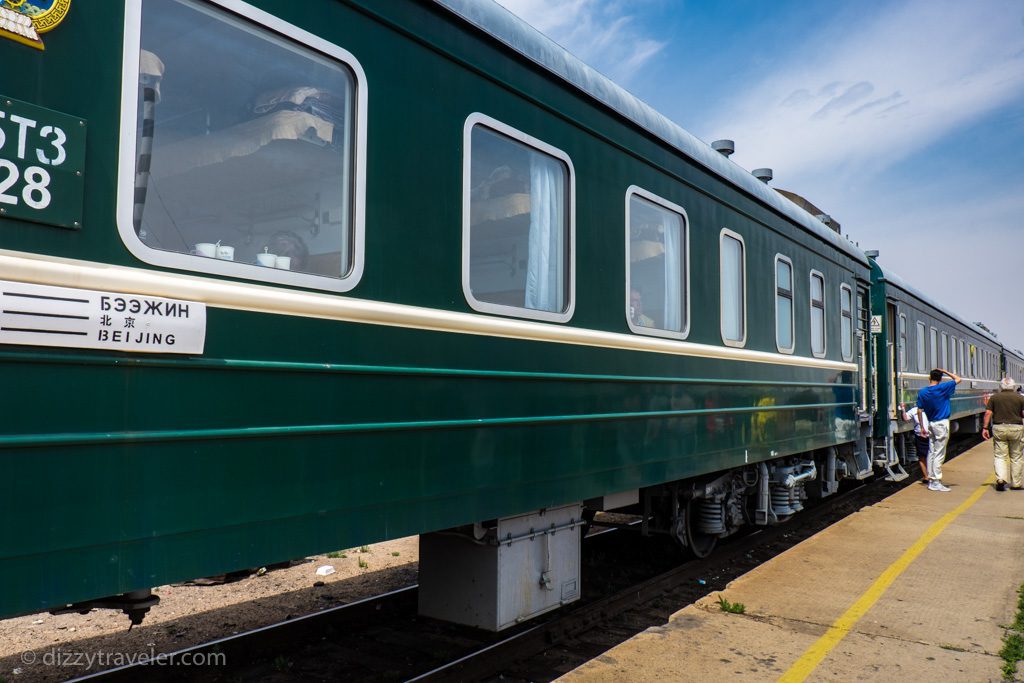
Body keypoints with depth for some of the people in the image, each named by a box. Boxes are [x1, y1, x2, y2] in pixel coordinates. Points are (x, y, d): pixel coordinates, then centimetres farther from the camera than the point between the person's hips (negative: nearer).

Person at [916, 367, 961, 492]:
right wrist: (945, 371, 9)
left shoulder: (922, 392, 3)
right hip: (942, 424, -5)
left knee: (931, 452, 11)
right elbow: (958, 379, 1)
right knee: (939, 453, -4)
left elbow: (919, 410, 4)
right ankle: (936, 482, -5)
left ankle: (931, 480, 15)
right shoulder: (942, 388, -10)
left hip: (931, 424, 5)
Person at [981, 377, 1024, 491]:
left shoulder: (994, 397, 2)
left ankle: (1000, 478, -17)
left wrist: (985, 428, 1)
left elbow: (988, 413, -3)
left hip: (999, 428, 0)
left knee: (999, 456, 3)